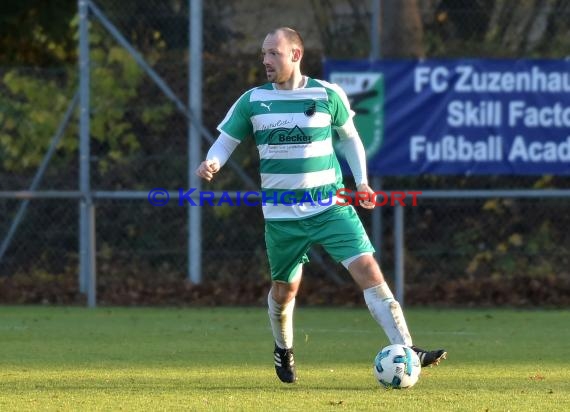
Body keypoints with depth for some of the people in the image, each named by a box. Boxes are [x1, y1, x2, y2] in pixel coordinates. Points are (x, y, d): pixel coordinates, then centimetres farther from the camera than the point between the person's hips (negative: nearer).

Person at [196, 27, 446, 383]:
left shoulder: (328, 95, -3)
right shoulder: (252, 101, -1)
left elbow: (349, 137, 13)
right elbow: (226, 140, 7)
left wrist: (362, 182, 4)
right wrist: (212, 163, -16)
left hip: (331, 207, -1)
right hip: (282, 216, 1)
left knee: (369, 271, -15)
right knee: (285, 288, 13)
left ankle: (407, 352, -20)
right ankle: (283, 350, 45)